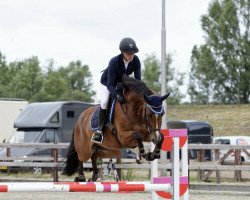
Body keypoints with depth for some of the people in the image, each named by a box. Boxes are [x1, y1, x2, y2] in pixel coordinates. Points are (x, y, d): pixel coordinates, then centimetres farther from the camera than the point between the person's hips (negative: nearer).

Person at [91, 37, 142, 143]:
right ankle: (100, 129, -14)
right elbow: (110, 85, -38)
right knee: (104, 102, -25)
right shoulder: (114, 62, -37)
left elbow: (137, 79, -20)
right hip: (107, 82, -5)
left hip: (123, 82, 5)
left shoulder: (136, 61, -25)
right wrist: (117, 96, -54)